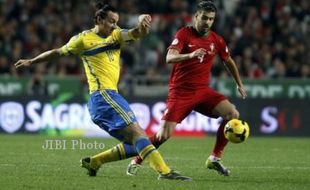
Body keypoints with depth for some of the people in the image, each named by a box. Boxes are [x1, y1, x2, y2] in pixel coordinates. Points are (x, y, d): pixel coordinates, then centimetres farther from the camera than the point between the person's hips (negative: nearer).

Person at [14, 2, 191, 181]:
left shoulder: (116, 35, 15)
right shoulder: (84, 39, 2)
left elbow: (136, 34, -4)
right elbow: (58, 52, 15)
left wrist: (142, 26, -28)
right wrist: (31, 61, 24)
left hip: (110, 96, 8)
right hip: (102, 95, -8)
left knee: (134, 144, 5)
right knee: (137, 132, -19)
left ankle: (93, 162, 16)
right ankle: (164, 171, -29)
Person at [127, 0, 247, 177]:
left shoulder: (217, 40, 4)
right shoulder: (184, 33, -9)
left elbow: (229, 61, 24)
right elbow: (169, 58, -23)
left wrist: (239, 84, 28)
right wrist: (190, 55, -41)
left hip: (202, 91, 4)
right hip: (180, 91, -4)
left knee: (232, 114, -17)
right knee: (164, 134, -14)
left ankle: (215, 159, -5)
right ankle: (137, 161, 13)